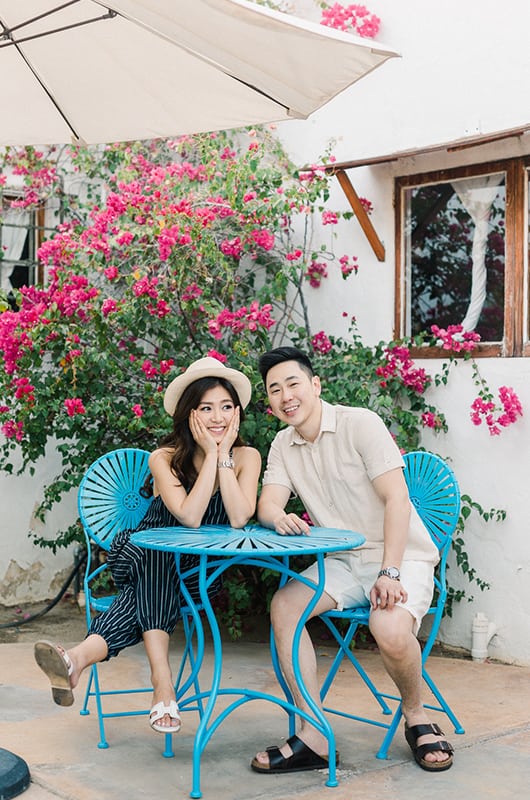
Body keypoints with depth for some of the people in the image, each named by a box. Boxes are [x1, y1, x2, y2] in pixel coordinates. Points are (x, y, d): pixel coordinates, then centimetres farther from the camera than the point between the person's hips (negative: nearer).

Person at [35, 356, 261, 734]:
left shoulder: (246, 457, -2)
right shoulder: (165, 458, -6)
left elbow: (239, 518, -20)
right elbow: (189, 516, -22)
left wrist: (224, 454, -18)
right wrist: (210, 454, -20)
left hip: (200, 573, 0)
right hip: (144, 557, 0)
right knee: (156, 548, -38)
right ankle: (163, 681, -52)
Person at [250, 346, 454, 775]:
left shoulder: (360, 423, -12)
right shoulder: (283, 445, 7)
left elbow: (397, 499, -18)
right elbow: (267, 503, -3)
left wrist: (389, 573, -26)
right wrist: (279, 516, -29)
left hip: (402, 556, -6)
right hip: (344, 562, 6)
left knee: (391, 631, -32)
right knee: (283, 606, -19)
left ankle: (415, 714, 1)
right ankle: (313, 738, -15)